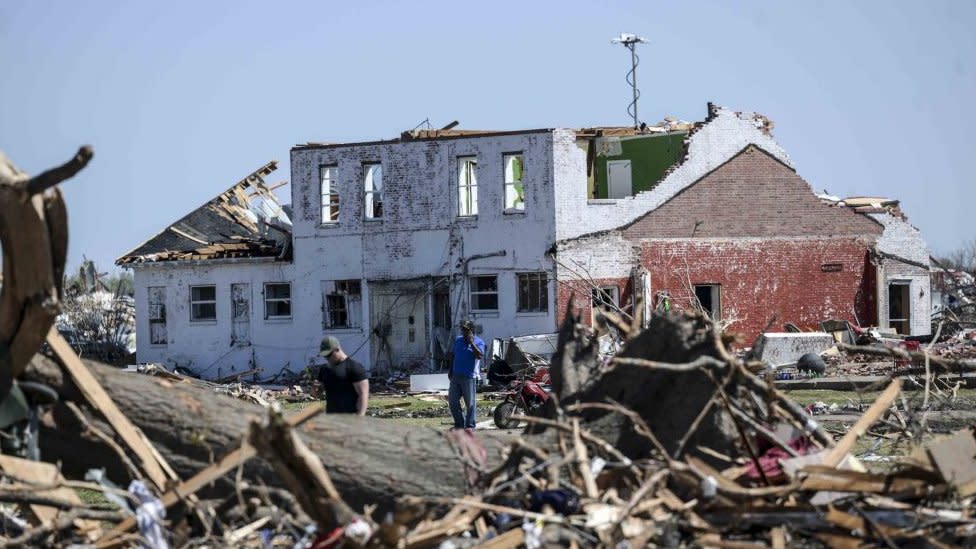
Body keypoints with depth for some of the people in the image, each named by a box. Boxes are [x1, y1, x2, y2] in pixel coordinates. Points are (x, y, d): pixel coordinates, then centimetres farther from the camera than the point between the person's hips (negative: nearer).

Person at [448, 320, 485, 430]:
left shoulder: (478, 342, -4)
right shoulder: (458, 340, 13)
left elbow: (480, 355, -21)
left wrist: (471, 342, -21)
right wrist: (451, 370, 14)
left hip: (469, 377, -6)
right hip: (456, 376, 6)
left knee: (470, 403, -3)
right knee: (453, 401, 8)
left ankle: (470, 425, 3)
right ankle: (459, 423, 20)